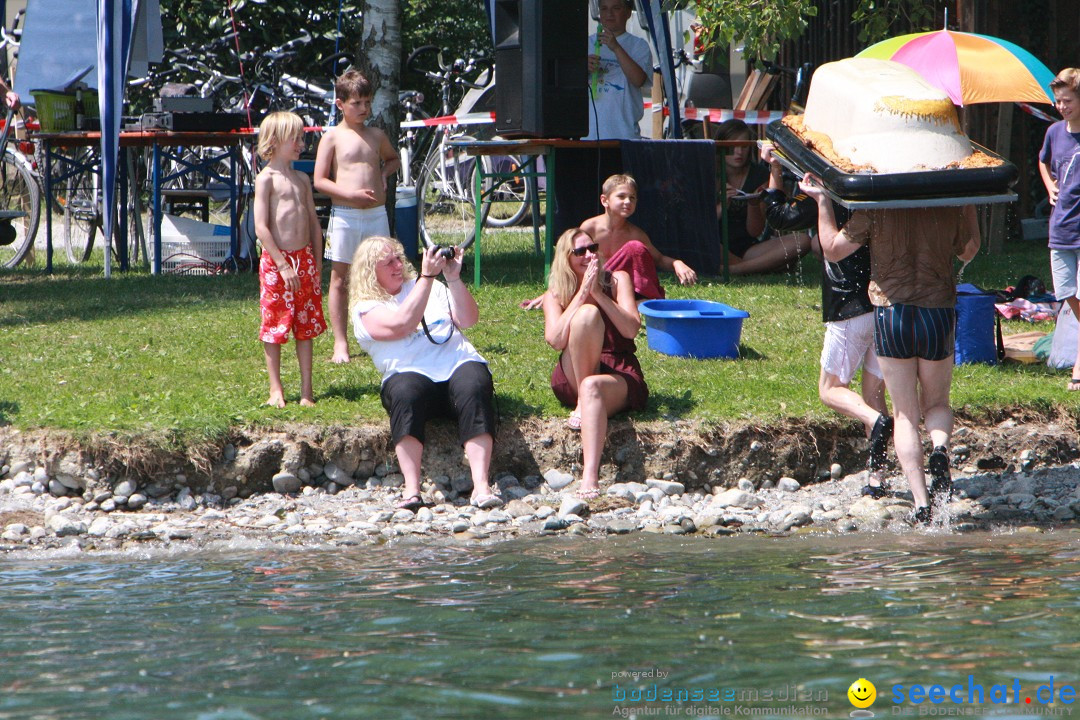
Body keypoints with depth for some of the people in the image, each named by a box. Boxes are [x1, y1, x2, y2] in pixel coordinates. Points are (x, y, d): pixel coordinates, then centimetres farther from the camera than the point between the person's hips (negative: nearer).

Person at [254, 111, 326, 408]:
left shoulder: (302, 179, 12)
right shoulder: (266, 178, -8)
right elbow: (261, 227, -13)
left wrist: (317, 264, 11)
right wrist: (283, 265, -17)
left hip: (305, 259, 6)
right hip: (276, 261, -6)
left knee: (306, 327, 8)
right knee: (274, 327, 0)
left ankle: (307, 390, 13)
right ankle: (276, 390, 8)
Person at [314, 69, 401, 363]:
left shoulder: (376, 136, 11)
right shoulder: (333, 138, -2)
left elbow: (393, 159, 32)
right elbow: (319, 181, -6)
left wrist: (384, 174, 9)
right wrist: (351, 194, -18)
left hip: (376, 214, 4)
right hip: (344, 215, -4)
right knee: (340, 280, 1)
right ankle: (340, 342, 6)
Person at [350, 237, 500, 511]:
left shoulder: (432, 288, 25)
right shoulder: (366, 309, 10)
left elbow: (468, 319, 14)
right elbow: (402, 325, -9)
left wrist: (454, 279, 0)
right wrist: (427, 277, -7)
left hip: (460, 363, 3)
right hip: (410, 372, -3)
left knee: (473, 388, -32)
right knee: (405, 393, -37)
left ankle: (481, 487, -41)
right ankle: (412, 491, -42)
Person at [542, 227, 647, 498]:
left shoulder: (617, 281, 9)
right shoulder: (555, 295, 10)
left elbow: (631, 329, -7)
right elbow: (556, 340, -11)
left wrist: (598, 293, -12)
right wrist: (582, 294, -10)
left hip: (619, 378, -1)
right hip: (572, 379, 1)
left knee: (592, 387, -39)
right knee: (587, 313, -24)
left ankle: (590, 477, -57)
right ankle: (582, 402, -26)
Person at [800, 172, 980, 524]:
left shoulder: (875, 208, -8)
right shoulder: (952, 206, -3)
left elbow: (833, 249, 2)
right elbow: (969, 251, 16)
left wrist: (822, 202, 9)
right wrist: (969, 201, 23)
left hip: (891, 313, -1)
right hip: (939, 312, 1)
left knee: (905, 413, 7)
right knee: (936, 403, 21)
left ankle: (922, 503, -4)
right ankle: (940, 448, -13)